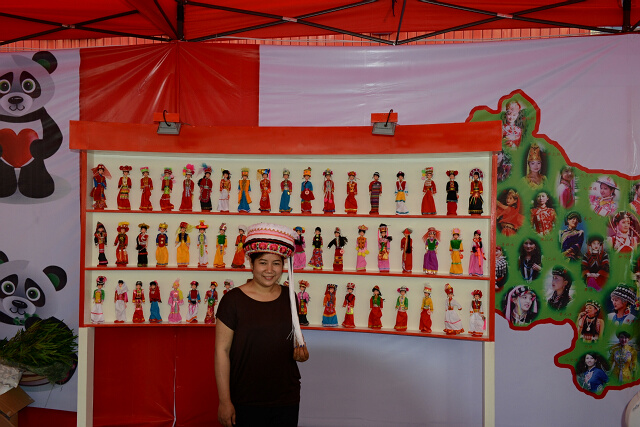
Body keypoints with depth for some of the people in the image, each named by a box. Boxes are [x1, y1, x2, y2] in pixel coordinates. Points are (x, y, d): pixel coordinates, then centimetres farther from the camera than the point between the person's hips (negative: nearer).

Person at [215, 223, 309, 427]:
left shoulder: (289, 298, 4)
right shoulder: (233, 299, -9)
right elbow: (222, 351, -9)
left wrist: (300, 351, -4)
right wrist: (224, 401, -10)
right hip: (246, 402, -4)